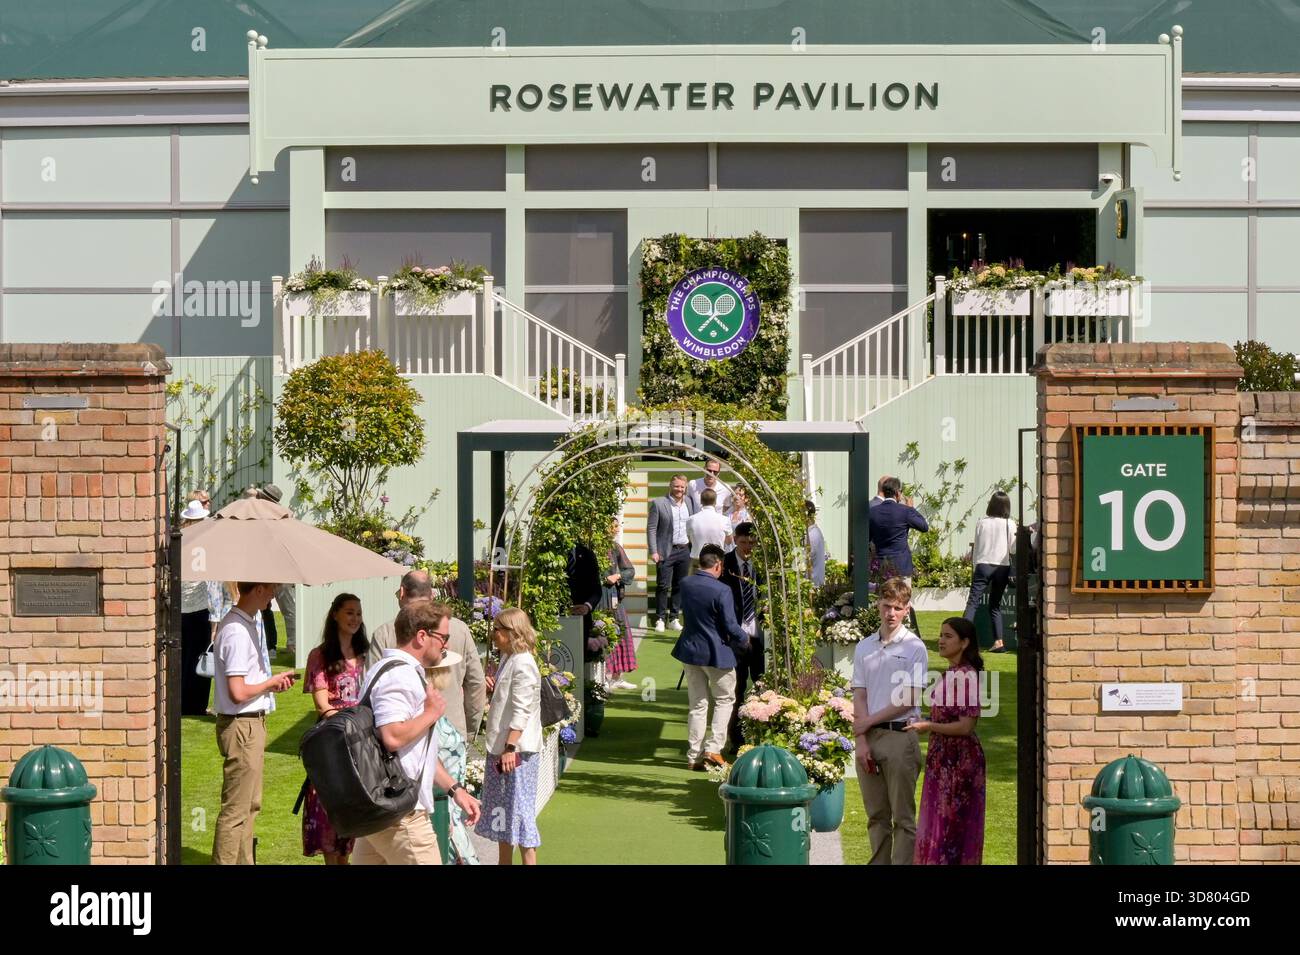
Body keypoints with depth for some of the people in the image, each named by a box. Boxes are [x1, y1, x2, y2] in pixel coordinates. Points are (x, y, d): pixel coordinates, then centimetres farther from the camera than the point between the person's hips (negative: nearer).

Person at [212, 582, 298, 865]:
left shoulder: (247, 624, 10)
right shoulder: (238, 631, -22)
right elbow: (238, 692, -25)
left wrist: (273, 682, 7)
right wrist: (271, 682, -10)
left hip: (253, 723, 11)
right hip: (242, 726, -11)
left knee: (250, 804, 20)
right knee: (236, 809, -4)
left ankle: (244, 862, 30)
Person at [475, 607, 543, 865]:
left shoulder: (523, 664, -16)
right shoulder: (508, 660, 14)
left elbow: (521, 711, -21)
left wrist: (510, 747, -24)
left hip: (517, 750, -10)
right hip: (501, 748, 10)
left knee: (519, 810, -8)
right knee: (501, 810, 15)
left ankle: (529, 861, -5)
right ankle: (504, 862, 23)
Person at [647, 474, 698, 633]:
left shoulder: (689, 502, 7)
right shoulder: (658, 503, -6)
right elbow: (651, 528, -6)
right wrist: (653, 551, -12)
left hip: (685, 550, 4)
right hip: (666, 552, -4)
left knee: (679, 586, 9)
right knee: (663, 586, -4)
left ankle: (674, 618, 17)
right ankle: (660, 618, 3)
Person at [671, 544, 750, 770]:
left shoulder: (685, 584, -2)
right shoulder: (721, 590, -20)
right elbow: (731, 626, -16)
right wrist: (745, 641, 2)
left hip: (690, 649, 5)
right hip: (716, 653, -5)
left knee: (697, 705, 13)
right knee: (725, 700, 13)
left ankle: (694, 755, 13)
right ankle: (713, 749, 2)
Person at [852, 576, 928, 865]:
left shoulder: (914, 647, -2)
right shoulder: (864, 647, 11)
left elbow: (909, 700, -7)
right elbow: (859, 697, 8)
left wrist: (868, 721, -4)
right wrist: (860, 740, -2)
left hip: (900, 736, -4)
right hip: (868, 737, 5)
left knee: (903, 817, -3)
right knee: (876, 816, 10)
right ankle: (878, 863, 16)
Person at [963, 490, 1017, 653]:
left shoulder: (982, 523, 1)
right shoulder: (1010, 524, -1)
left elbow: (976, 548, 7)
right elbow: (1014, 550, 0)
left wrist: (974, 567, 16)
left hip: (983, 565, -1)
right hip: (1002, 566, 1)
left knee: (972, 602, -5)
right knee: (995, 605, 11)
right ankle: (998, 641, 4)